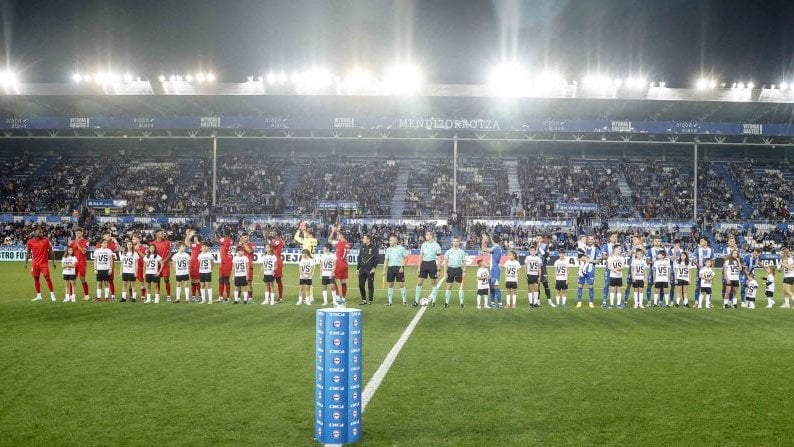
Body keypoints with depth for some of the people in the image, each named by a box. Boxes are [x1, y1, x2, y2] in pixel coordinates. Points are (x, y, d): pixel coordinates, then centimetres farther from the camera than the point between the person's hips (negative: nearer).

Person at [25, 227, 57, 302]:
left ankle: (52, 294, -2)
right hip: (35, 263, 2)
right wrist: (26, 263, 4)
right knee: (36, 279, 6)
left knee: (47, 277, -8)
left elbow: (51, 251, 3)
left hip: (44, 263, -2)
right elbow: (28, 253, 9)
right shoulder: (30, 241, 1)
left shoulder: (46, 240, -2)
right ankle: (38, 296, 16)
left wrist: (53, 262, 0)